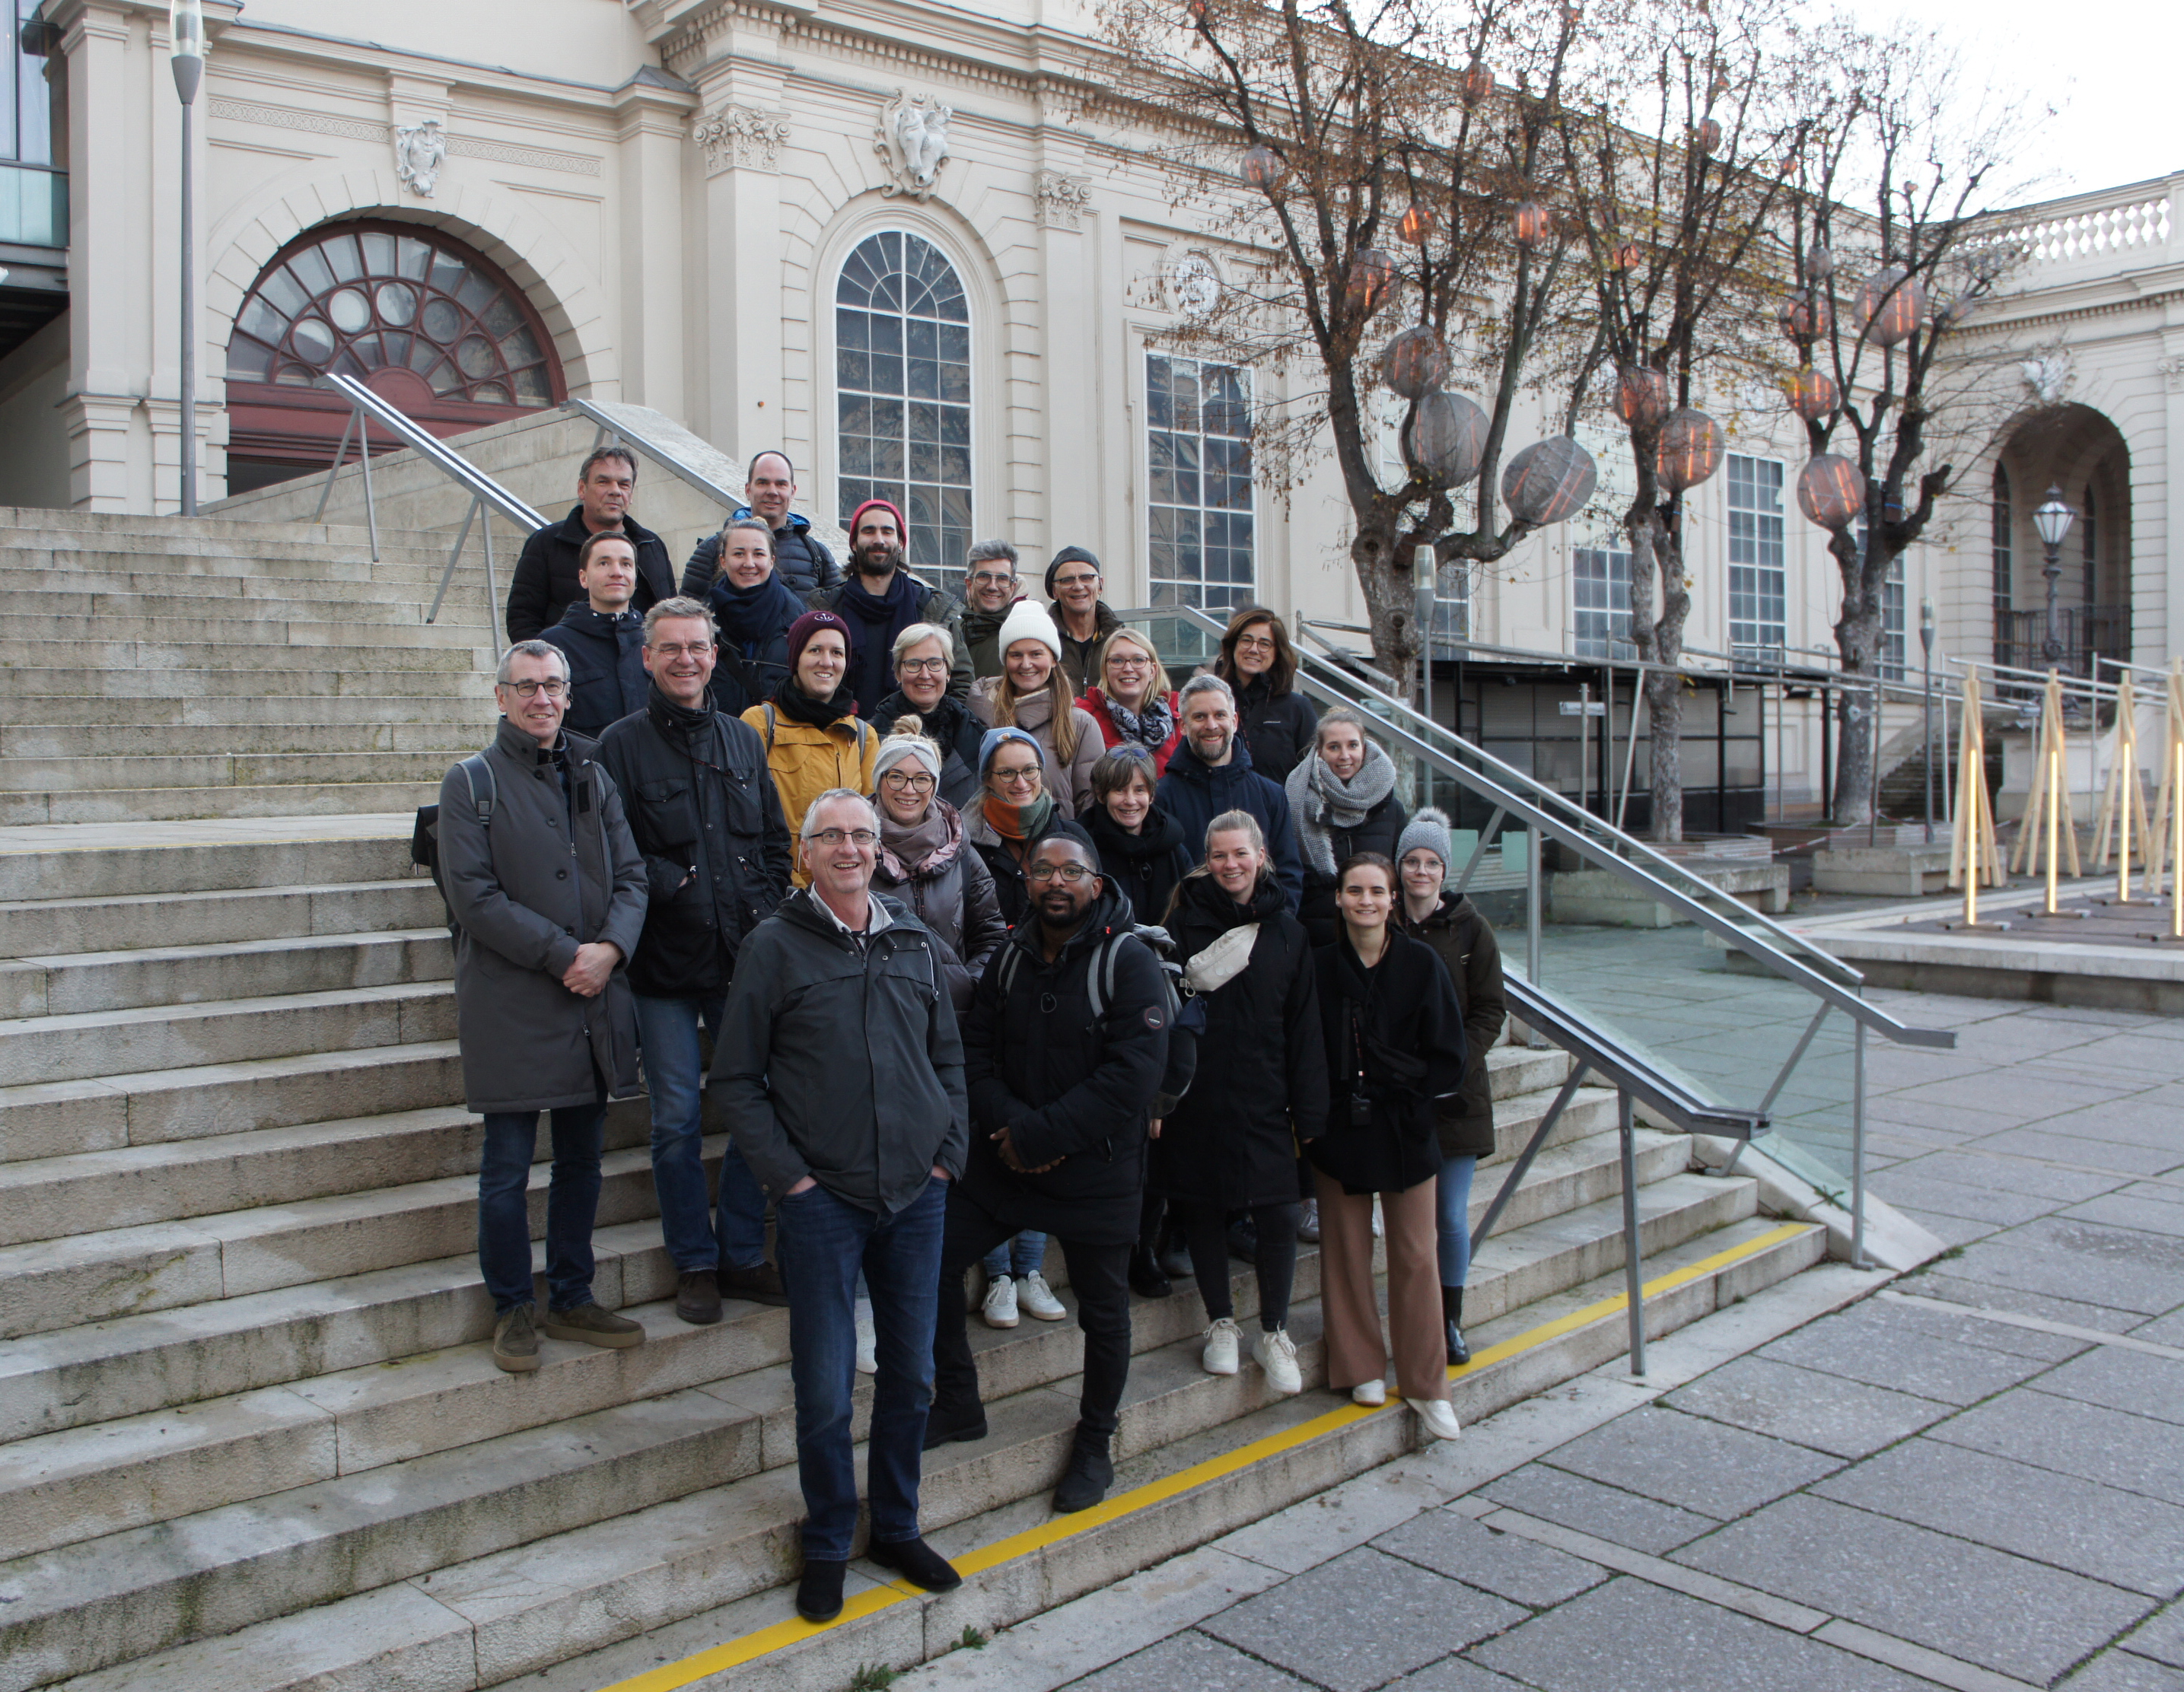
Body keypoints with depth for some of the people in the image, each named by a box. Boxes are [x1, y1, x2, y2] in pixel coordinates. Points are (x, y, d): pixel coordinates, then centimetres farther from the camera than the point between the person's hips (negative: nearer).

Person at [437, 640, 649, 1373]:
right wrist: (561, 955, -16)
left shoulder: (593, 776, 12)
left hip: (594, 1000, 5)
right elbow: (474, 894, -10)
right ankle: (512, 1309, 17)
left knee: (581, 1159, 12)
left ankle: (571, 1299, 25)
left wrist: (610, 947, -11)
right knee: (507, 1168, 3)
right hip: (511, 1005, -4)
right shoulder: (472, 782, -1)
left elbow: (630, 875, 8)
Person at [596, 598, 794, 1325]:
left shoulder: (743, 740, 12)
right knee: (678, 1122, 3)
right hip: (668, 965, -3)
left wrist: (764, 915, 3)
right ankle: (695, 1263, 18)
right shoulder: (622, 744, -2)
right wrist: (674, 886, -15)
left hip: (746, 959, 4)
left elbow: (776, 842, 15)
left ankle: (744, 1255, 21)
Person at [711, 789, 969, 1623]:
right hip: (821, 1198, -4)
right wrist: (786, 1175, -10)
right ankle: (828, 1545, 23)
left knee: (911, 1374, 13)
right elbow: (735, 1078, -3)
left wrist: (949, 1153, 4)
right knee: (825, 1388, 3)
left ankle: (897, 1528, 31)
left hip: (917, 1195, 4)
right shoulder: (774, 946, -5)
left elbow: (948, 1056, 15)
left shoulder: (913, 941, 8)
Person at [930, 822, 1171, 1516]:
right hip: (1002, 1162, 5)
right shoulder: (1010, 958, 4)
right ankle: (957, 1406, 22)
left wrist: (1042, 1134, -22)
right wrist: (1009, 1123, -16)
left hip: (1096, 1173, -4)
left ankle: (1095, 1442, 32)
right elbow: (975, 1053, 4)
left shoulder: (1127, 962, -13)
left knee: (1103, 1313, 8)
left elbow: (1133, 1073, -21)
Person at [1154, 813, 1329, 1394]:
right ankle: (1221, 1325, 25)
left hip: (1263, 1102, 1)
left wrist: (1309, 1111, 1)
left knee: (1279, 1216, -2)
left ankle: (1273, 1333, 16)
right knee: (1203, 1212, 8)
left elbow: (1304, 1027, 5)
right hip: (1197, 1101, 0)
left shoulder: (1288, 933, 6)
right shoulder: (1185, 925, 1)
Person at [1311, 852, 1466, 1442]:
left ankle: (1425, 1385, 16)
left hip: (1405, 1129, 0)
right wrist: (1320, 1103, -9)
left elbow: (1447, 1061, -3)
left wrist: (1397, 1083, -12)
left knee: (1415, 1256, 4)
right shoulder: (1320, 967, -2)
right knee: (1347, 1252, 7)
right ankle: (1362, 1369, 23)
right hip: (1339, 1129, 1)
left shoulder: (1421, 964, -3)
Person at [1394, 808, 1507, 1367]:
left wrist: (1453, 1061, -13)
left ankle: (1451, 1320, 20)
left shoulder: (1470, 929, 0)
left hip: (1458, 1093, 0)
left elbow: (1490, 1010, 0)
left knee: (1453, 1214, 5)